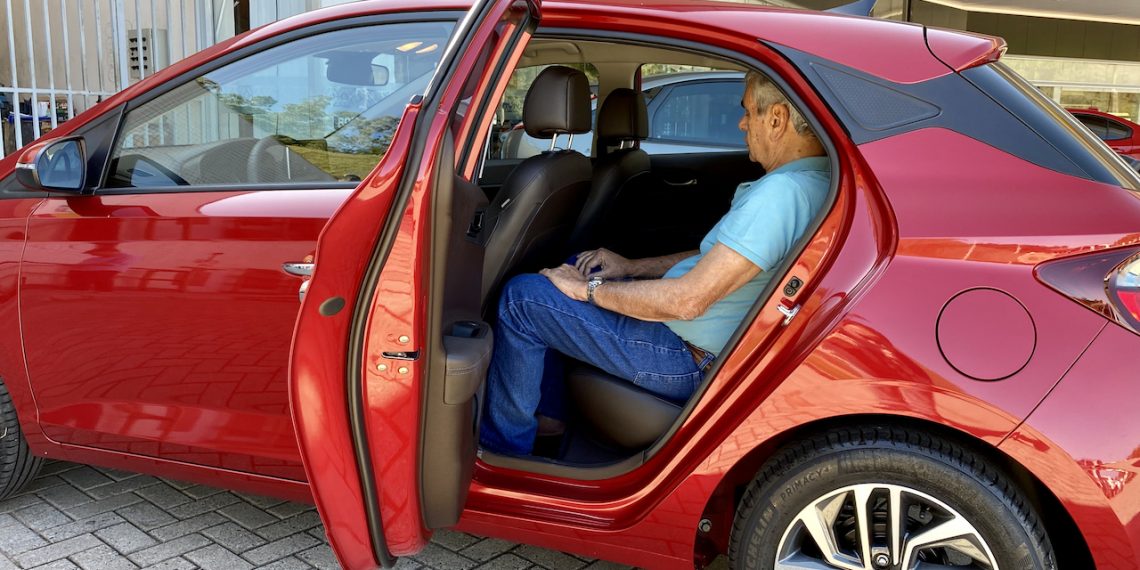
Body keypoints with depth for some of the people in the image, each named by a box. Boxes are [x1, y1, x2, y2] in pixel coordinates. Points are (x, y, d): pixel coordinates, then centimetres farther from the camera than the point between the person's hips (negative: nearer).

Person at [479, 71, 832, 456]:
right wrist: (629, 266, 10)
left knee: (521, 297, -10)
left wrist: (589, 289, -16)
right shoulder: (810, 179, 6)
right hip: (688, 337, 11)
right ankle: (548, 406, 25)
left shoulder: (781, 193, -28)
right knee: (570, 270, 23)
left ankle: (502, 449, 7)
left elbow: (687, 301, -30)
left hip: (686, 359, -11)